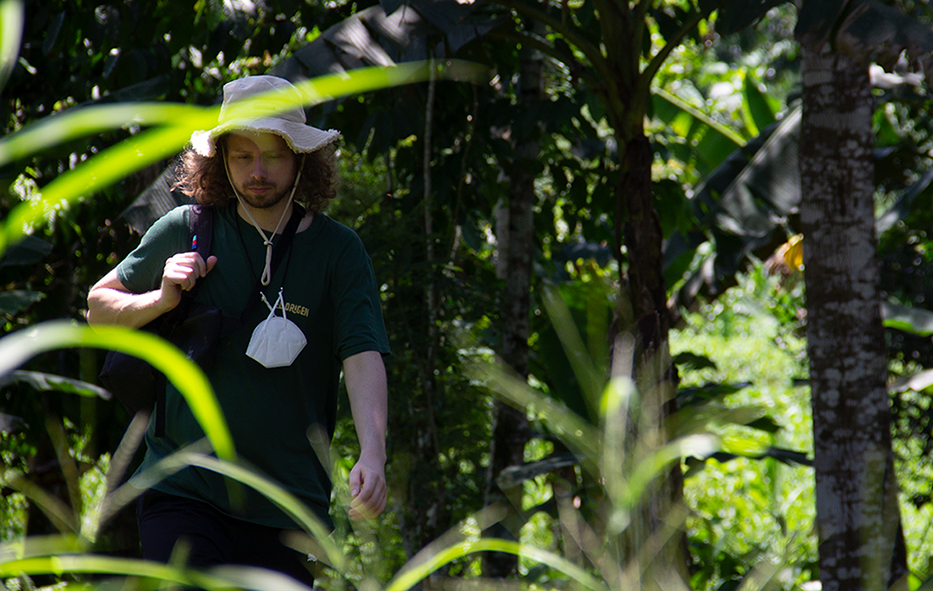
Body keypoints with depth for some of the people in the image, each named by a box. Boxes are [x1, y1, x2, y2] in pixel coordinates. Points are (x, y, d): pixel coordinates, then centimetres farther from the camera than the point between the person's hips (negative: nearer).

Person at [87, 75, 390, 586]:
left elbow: (363, 356, -11)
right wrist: (163, 299, -6)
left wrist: (372, 453, -27)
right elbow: (98, 308, 15)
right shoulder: (185, 231, 4)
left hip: (287, 504, 0)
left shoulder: (337, 251, 0)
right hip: (182, 486, 0)